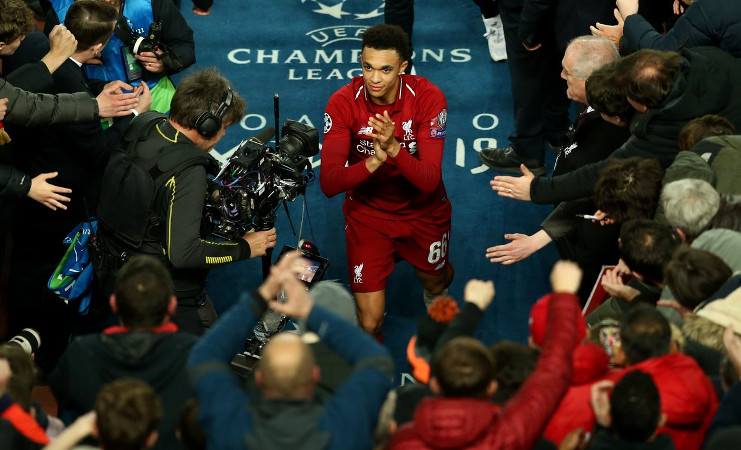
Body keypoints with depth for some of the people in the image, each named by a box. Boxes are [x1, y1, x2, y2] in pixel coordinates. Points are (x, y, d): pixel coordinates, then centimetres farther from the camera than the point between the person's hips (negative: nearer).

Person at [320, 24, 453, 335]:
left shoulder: (428, 98, -23)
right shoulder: (344, 103, -23)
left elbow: (430, 180, -29)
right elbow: (328, 184, -27)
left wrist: (394, 148, -47)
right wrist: (372, 162, -44)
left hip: (423, 211, 1)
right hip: (367, 213, -1)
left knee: (435, 282, 26)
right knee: (370, 321, -8)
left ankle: (437, 289, 65)